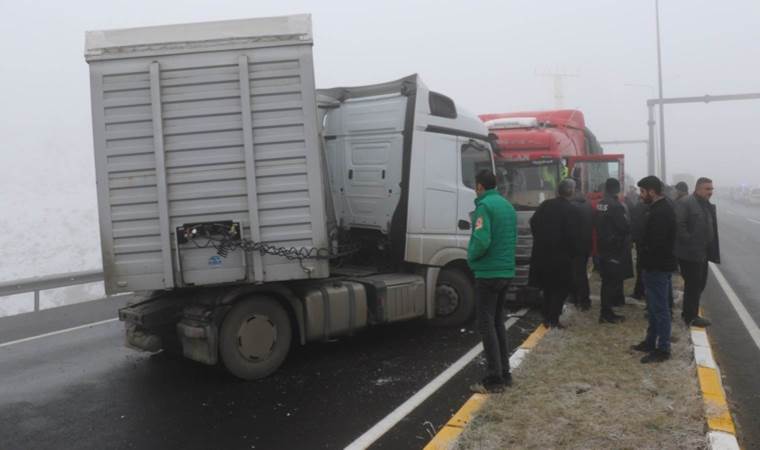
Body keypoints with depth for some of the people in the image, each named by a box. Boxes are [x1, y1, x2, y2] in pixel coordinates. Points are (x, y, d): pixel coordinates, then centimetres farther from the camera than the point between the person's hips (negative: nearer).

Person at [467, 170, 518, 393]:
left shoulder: (484, 205, -14)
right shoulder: (507, 205, 14)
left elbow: (481, 241, -23)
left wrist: (471, 258, -6)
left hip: (488, 273, -8)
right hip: (506, 271, 9)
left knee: (486, 326, -2)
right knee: (498, 323, 17)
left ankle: (494, 379, 0)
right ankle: (504, 374, 22)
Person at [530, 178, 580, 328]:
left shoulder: (545, 205, 5)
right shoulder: (571, 210, -11)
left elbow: (533, 223, 9)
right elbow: (571, 235, -15)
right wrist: (574, 252, -1)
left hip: (541, 253, 6)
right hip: (560, 255, -6)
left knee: (547, 286, 18)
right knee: (561, 287, 7)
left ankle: (546, 317, 22)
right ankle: (553, 319, 4)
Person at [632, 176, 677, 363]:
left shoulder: (660, 212, -22)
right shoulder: (661, 207, 11)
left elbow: (656, 243, -26)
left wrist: (645, 256, -11)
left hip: (658, 267, -11)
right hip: (656, 265, 11)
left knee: (660, 308, -1)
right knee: (654, 307, 19)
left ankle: (663, 349, 8)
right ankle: (650, 342, 31)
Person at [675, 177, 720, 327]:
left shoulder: (708, 206, 14)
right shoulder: (685, 203, -15)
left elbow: (711, 227, 19)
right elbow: (678, 224, -23)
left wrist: (712, 250, 11)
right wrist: (688, 240, -19)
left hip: (702, 253, 9)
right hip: (690, 253, -9)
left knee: (699, 284, 15)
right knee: (693, 285, -1)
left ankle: (689, 313, 28)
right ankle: (691, 317, 11)